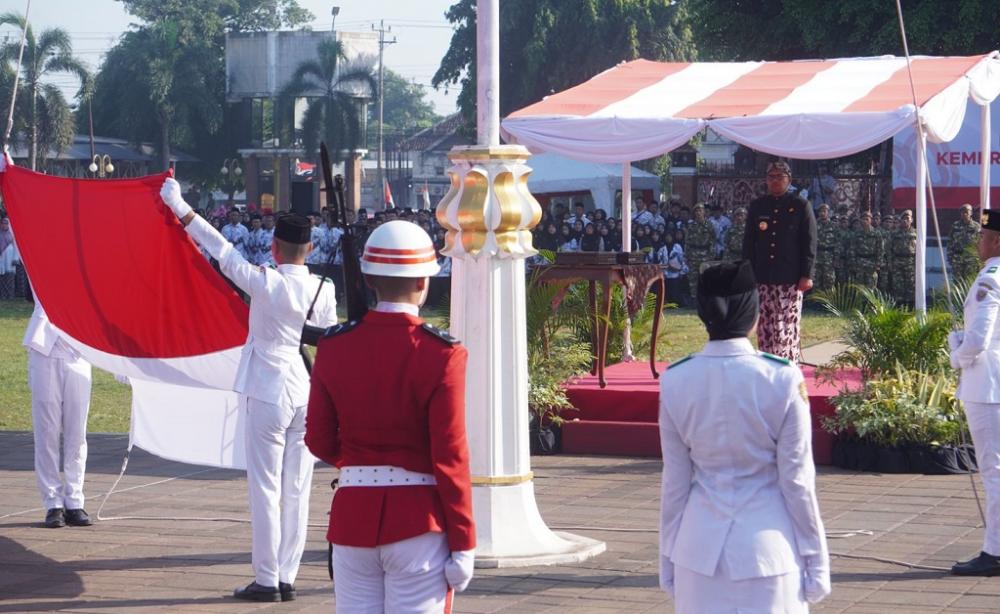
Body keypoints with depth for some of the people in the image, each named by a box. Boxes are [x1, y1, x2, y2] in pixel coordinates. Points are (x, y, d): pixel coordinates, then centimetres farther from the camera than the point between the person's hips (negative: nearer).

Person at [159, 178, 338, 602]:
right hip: (308, 396, 4)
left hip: (269, 396, -4)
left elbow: (222, 252, -3)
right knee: (297, 491, 7)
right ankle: (287, 578, 10)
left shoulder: (265, 283, -11)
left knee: (266, 489, 0)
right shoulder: (324, 291, 2)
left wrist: (180, 208, 5)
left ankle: (266, 580, 1)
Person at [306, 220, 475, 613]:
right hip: (420, 521, -4)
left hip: (352, 518, 4)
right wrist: (463, 545, -5)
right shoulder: (440, 355, -11)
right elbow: (451, 459, -11)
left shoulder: (334, 348, 0)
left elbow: (319, 443, 7)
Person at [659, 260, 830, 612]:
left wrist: (669, 557, 14)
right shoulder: (782, 380, -11)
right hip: (767, 544, -2)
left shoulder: (675, 382, -4)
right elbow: (797, 479, -6)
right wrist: (816, 558, 3)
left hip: (702, 549, 2)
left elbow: (675, 481, 3)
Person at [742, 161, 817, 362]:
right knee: (765, 330, 3)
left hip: (790, 280, -3)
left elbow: (809, 242, 0)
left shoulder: (801, 206, 3)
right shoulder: (757, 206, 12)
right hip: (763, 279, 3)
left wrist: (806, 275, -7)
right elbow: (748, 242, 14)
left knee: (786, 329, -7)